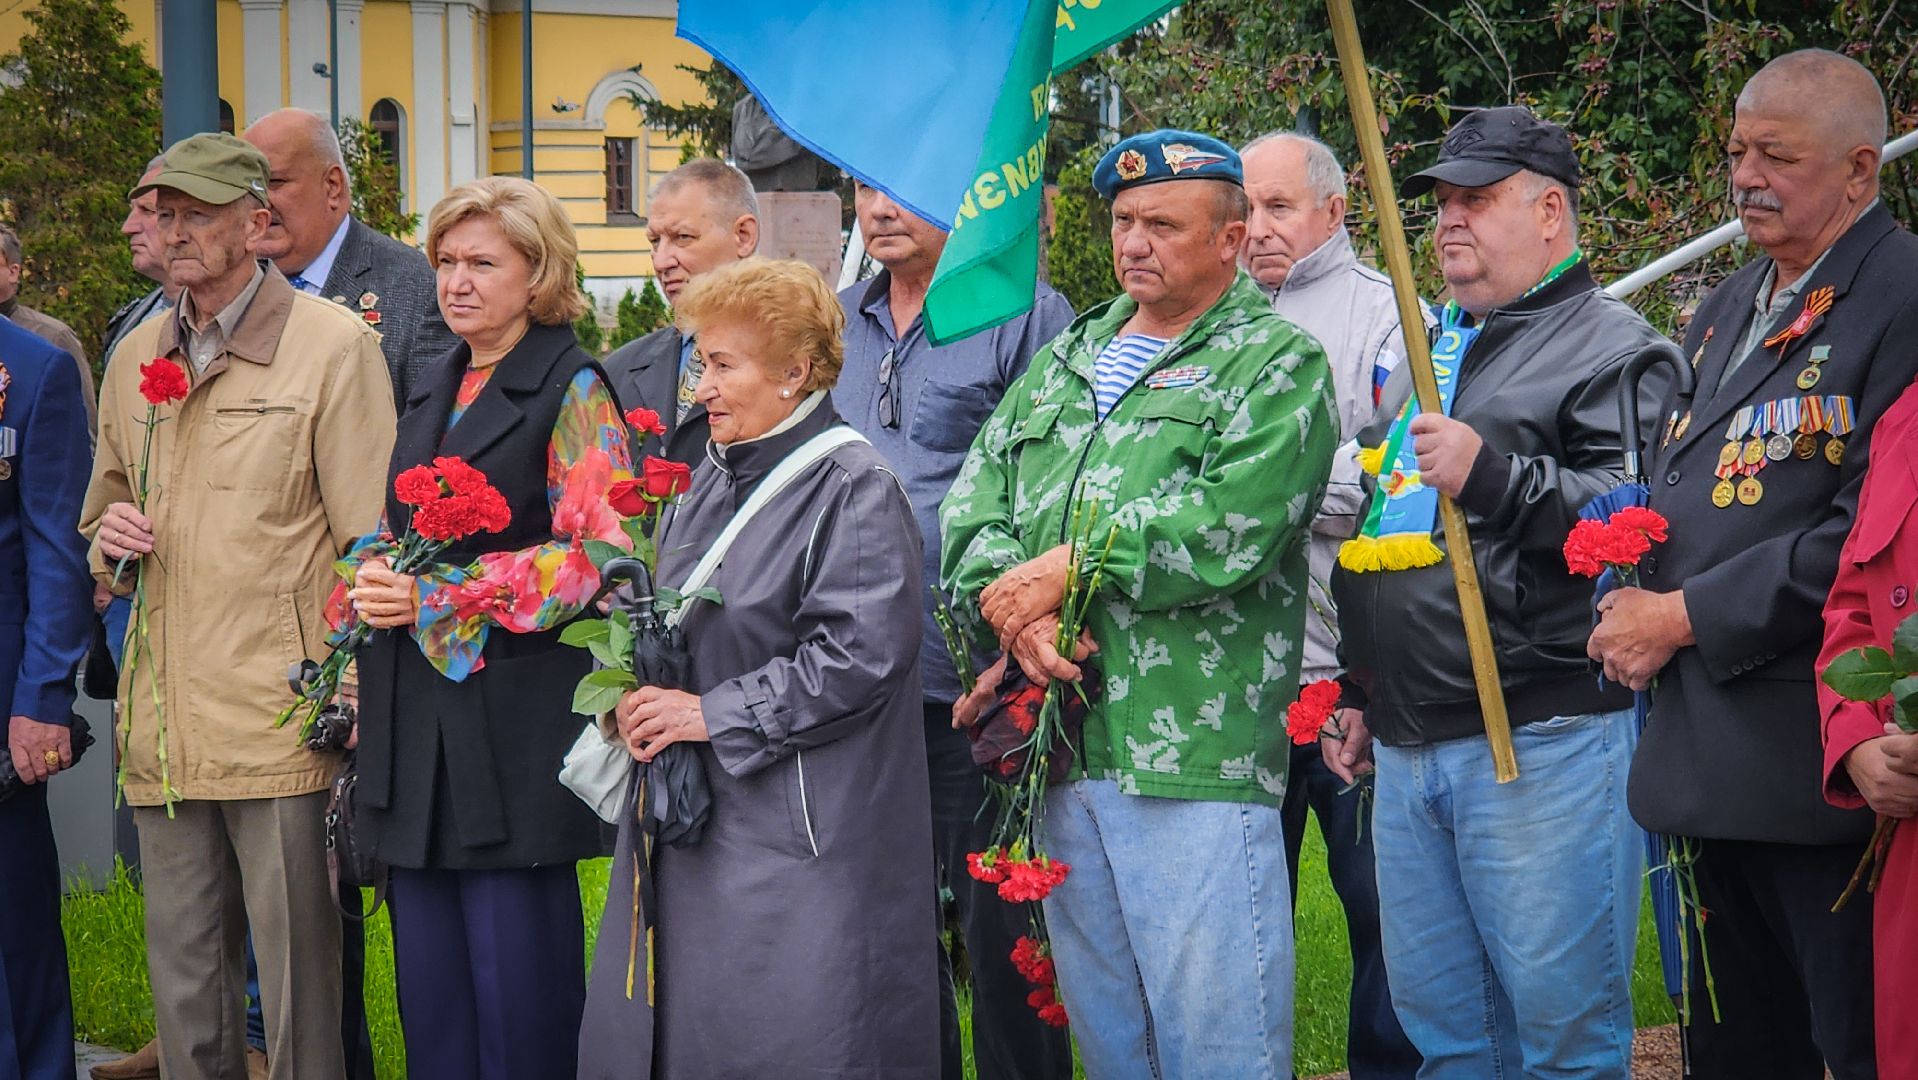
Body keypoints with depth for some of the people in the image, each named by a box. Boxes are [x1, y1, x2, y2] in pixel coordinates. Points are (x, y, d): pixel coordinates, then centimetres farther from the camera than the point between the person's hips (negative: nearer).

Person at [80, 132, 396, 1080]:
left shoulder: (333, 346, -3)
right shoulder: (134, 357, 16)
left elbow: (369, 542, -4)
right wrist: (111, 539, 4)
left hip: (281, 722, -6)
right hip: (163, 732, 6)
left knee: (298, 988, -1)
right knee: (182, 990, 10)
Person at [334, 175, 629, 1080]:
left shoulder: (572, 388, -4)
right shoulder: (434, 390, 18)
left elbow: (593, 554, -13)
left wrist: (436, 599, -16)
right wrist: (371, 573, 0)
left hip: (518, 714, -7)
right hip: (419, 714, 7)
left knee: (515, 964, -5)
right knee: (428, 971, 8)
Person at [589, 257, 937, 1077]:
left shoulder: (856, 492, -11)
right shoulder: (713, 478, 14)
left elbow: (858, 657, -20)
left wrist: (714, 715, -16)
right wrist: (640, 699, 1)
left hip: (800, 840, -8)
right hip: (690, 811, 8)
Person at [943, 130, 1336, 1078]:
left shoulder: (1277, 364, 0)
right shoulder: (1062, 366, 21)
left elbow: (1231, 528, -16)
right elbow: (972, 509, 11)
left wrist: (1069, 569, -11)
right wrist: (1016, 604, -9)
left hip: (1196, 757, -6)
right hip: (1061, 749, 6)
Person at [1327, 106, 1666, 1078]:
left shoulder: (1610, 344, -3)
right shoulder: (1423, 352, 22)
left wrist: (1496, 477, -21)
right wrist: (1357, 690, 25)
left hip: (1542, 743, -8)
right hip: (1406, 749, 8)